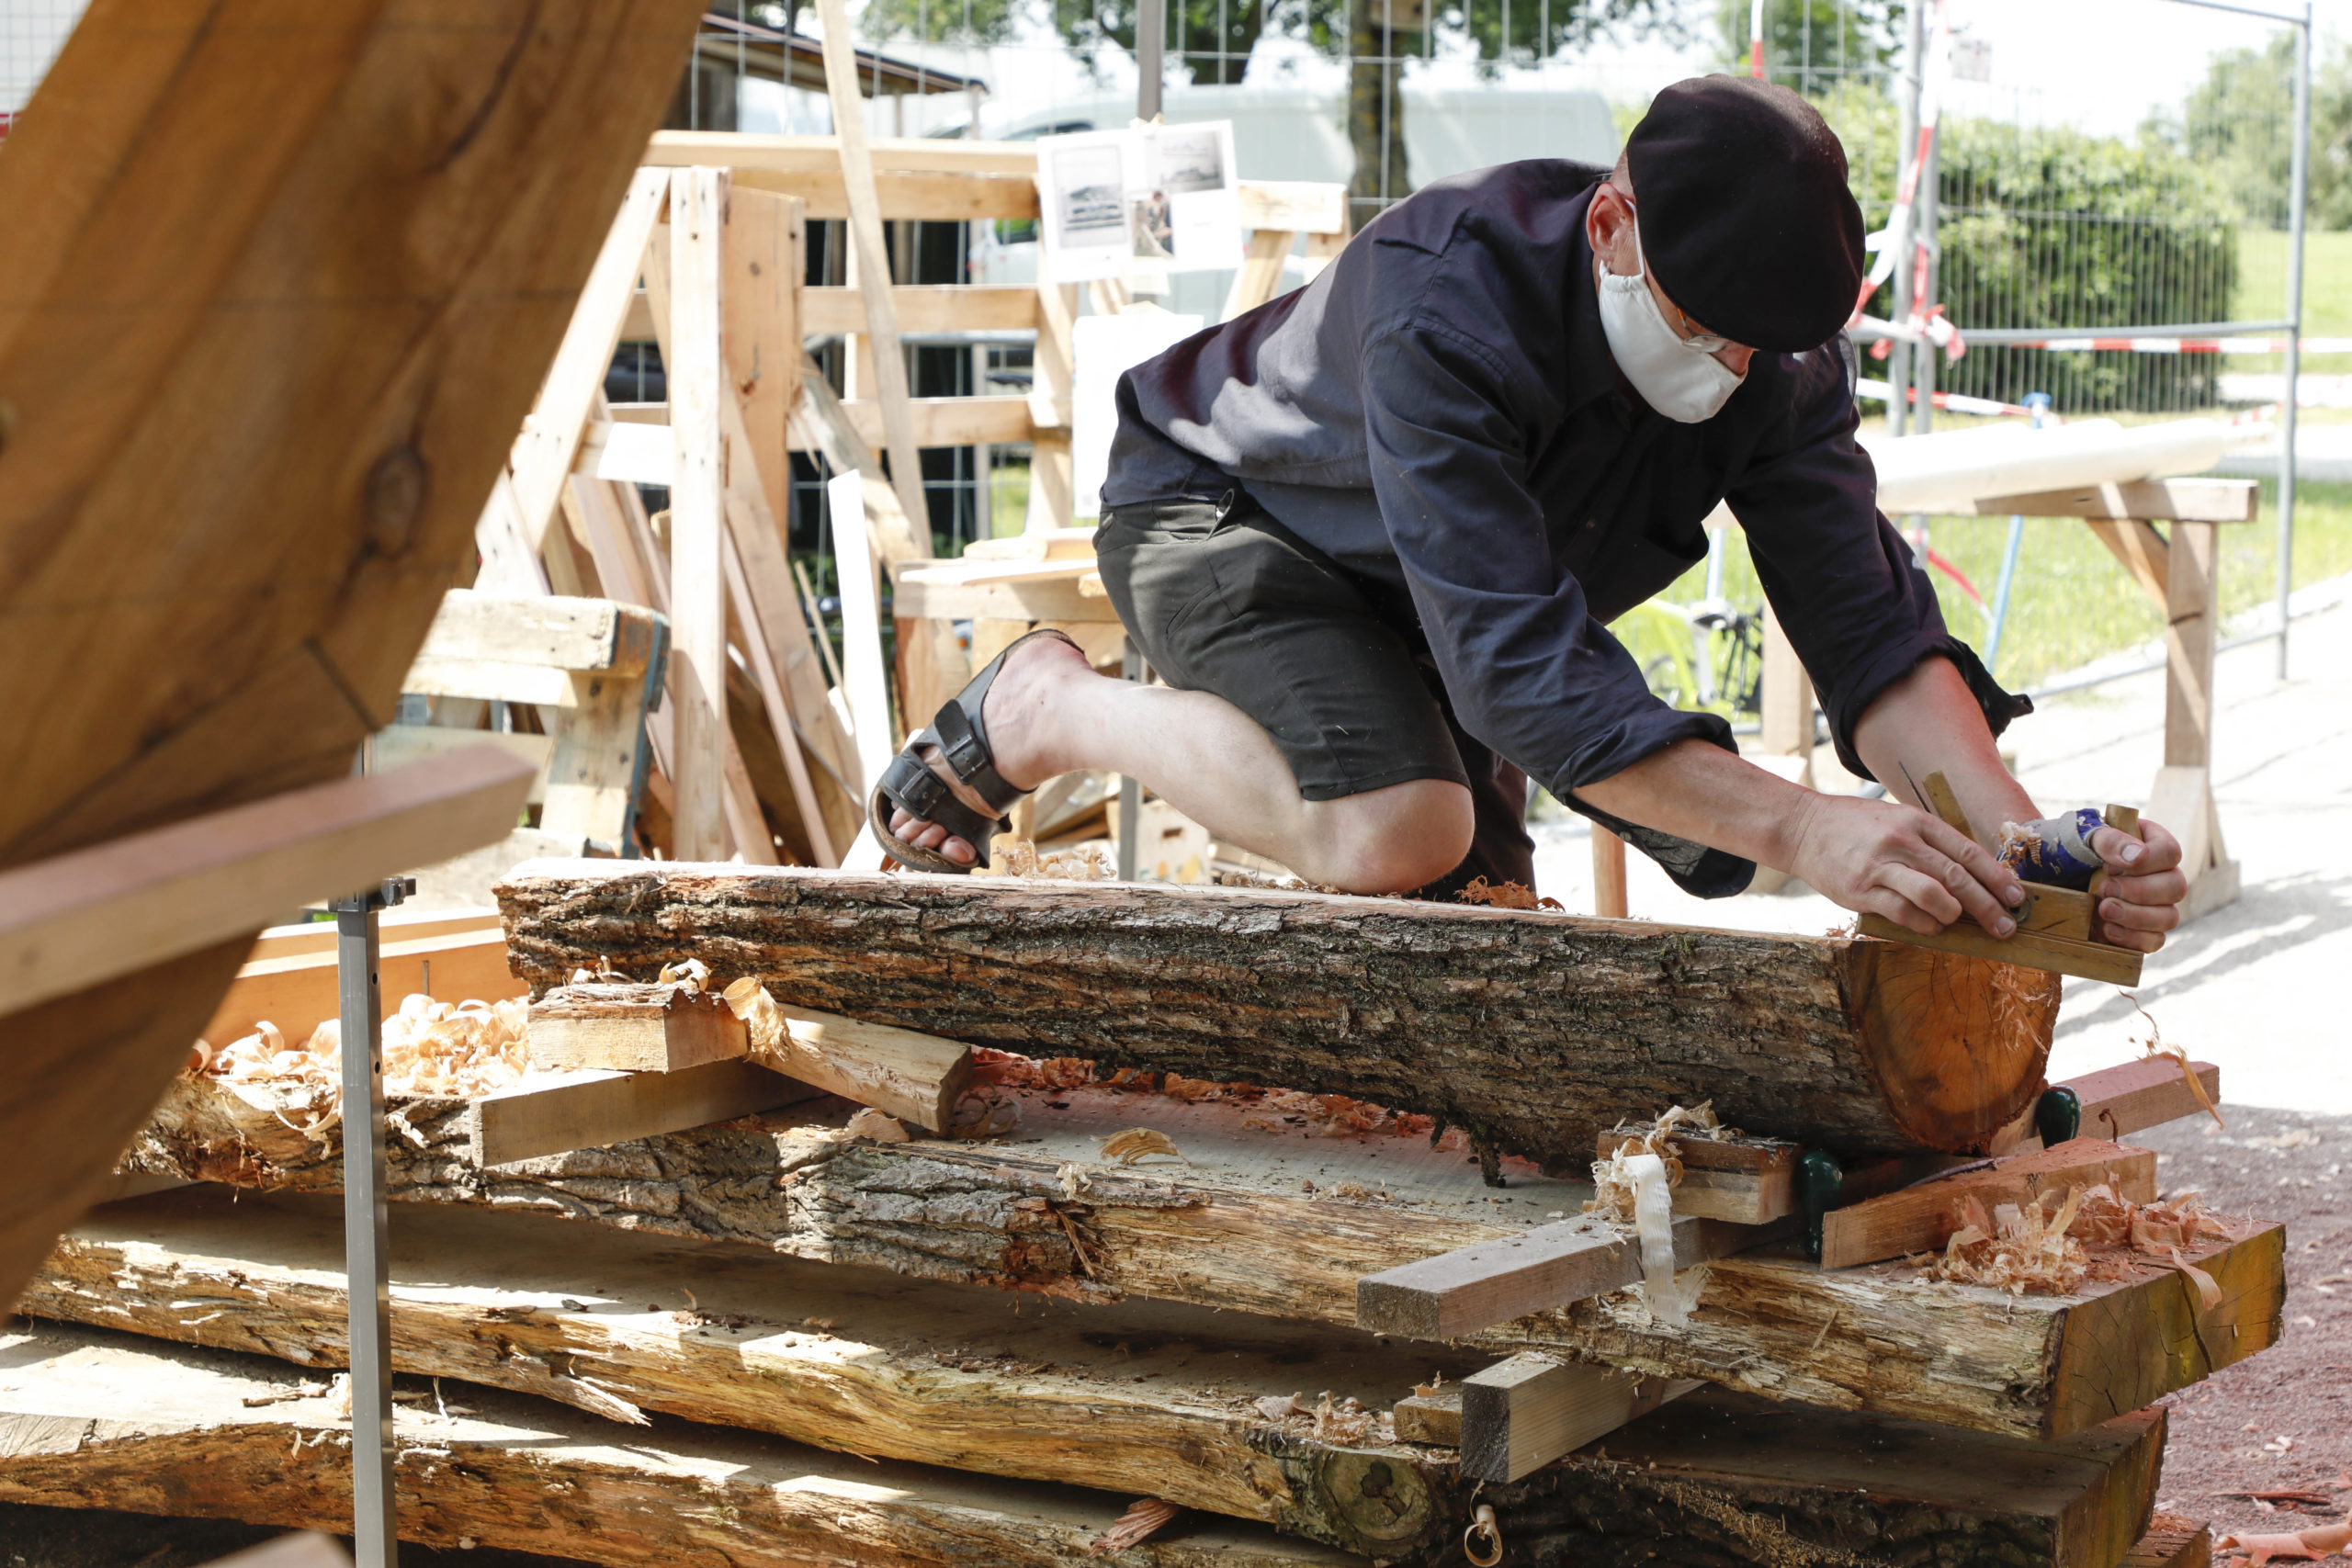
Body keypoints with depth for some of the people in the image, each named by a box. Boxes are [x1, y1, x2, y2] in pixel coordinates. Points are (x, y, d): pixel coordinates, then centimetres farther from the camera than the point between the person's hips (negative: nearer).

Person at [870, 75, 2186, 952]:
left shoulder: (1782, 356, -23)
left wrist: (2024, 837, -47)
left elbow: (1869, 630, -28)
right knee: (1397, 833, -33)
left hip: (1431, 599, 7)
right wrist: (1798, 828, -60)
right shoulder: (1448, 304, -42)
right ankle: (1049, 710, -7)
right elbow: (1523, 665, -49)